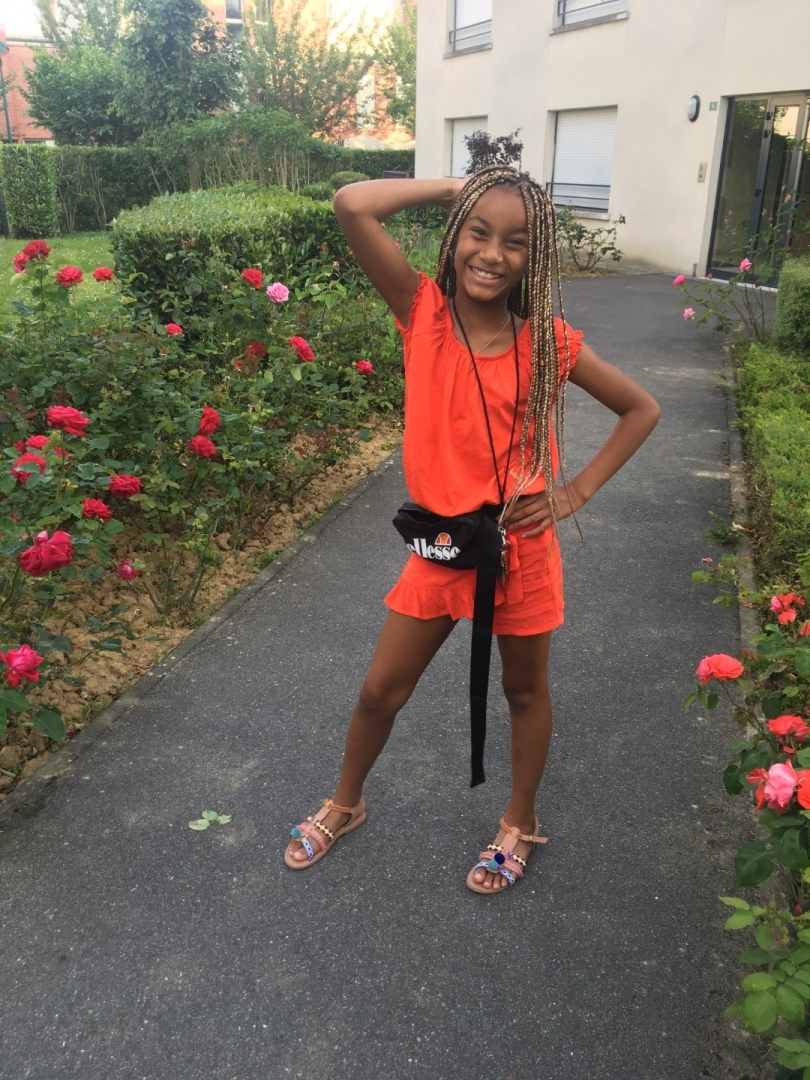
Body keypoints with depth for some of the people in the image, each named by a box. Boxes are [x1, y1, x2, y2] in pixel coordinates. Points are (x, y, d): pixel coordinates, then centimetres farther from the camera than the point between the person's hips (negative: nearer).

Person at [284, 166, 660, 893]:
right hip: (440, 546, 1)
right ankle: (345, 805, 43)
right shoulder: (423, 312, -9)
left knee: (525, 692, 19)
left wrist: (577, 492, -5)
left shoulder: (548, 342, -10)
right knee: (381, 691, 14)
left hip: (522, 549, 0)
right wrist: (453, 189, -11)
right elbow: (353, 206, -21)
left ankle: (521, 824, 44)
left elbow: (642, 409, 2)